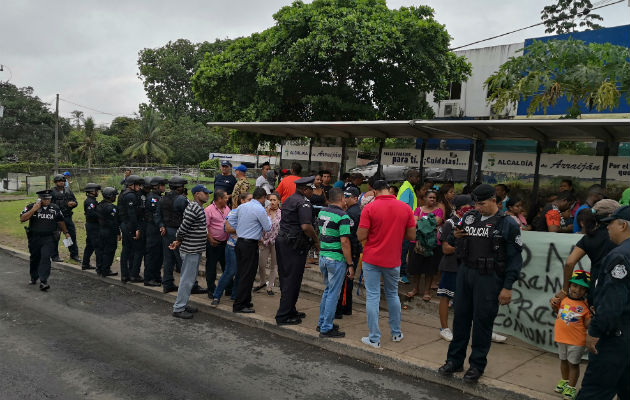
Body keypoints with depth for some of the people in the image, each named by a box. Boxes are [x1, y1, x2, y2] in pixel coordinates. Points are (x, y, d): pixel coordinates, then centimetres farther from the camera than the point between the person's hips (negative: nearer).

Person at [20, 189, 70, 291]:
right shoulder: (31, 207, -2)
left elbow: (60, 221, 18)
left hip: (49, 239, 0)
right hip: (34, 238, 1)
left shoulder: (55, 208, 5)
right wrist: (34, 210, -20)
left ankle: (43, 281, -17)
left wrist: (66, 232, 20)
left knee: (45, 258, -14)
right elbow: (22, 219, -15)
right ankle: (33, 278, 37)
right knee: (35, 259, 16)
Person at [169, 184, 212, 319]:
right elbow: (183, 227, -21)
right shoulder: (194, 209, -19)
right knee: (187, 280, -4)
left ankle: (183, 304, 27)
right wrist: (178, 241, -5)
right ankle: (178, 309, 3)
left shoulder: (198, 208, 15)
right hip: (191, 250, -10)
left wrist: (178, 241, 9)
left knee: (190, 279, 17)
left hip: (195, 249, 10)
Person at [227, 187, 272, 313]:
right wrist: (268, 217, 10)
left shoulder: (242, 206, 8)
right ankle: (239, 306, 0)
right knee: (248, 275, -2)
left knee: (241, 273, 14)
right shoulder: (260, 209, -14)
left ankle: (245, 301, 25)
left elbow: (230, 218, 17)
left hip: (240, 242, 8)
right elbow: (268, 228, -7)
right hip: (250, 245, -8)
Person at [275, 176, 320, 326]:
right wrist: (316, 240, -8)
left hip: (282, 240, 10)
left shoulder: (288, 200, 16)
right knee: (292, 279, -3)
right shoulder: (303, 202, -13)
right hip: (294, 245, -10)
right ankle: (283, 316, 1)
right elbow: (306, 226, -23)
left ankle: (289, 311, 26)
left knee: (285, 278, 15)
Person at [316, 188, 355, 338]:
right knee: (333, 293, 0)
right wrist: (350, 264, -15)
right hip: (336, 259, -8)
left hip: (322, 257, 8)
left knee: (328, 289, 21)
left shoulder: (321, 212, 7)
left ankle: (322, 323, 28)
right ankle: (326, 329, 5)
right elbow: (344, 242, -19)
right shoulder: (343, 216, -16)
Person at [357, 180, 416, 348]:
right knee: (393, 295, 20)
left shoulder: (369, 208, -12)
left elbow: (361, 236, -13)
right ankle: (396, 333, 29)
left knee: (372, 297, 3)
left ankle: (374, 338, 6)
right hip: (393, 260, 3)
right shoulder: (405, 208, -2)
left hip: (372, 259, -3)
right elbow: (411, 236, 1)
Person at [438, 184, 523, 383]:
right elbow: (453, 243, 17)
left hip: (488, 278, -4)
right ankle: (455, 359, 24)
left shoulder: (507, 224, -6)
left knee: (482, 321, 4)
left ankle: (477, 364, 19)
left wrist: (507, 287, -11)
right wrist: (455, 236, -7)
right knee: (461, 316, 11)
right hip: (465, 273, 5)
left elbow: (514, 258, -7)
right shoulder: (469, 217, 7)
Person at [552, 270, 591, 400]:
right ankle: (564, 381, 42)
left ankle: (571, 387, 24)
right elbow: (558, 313, 14)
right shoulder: (563, 299, -2)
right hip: (561, 337, 4)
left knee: (573, 363, 8)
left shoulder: (585, 305, -12)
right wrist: (554, 305, -4)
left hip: (577, 341, -4)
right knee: (563, 360, 22)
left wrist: (593, 315, -26)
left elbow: (586, 325, -11)